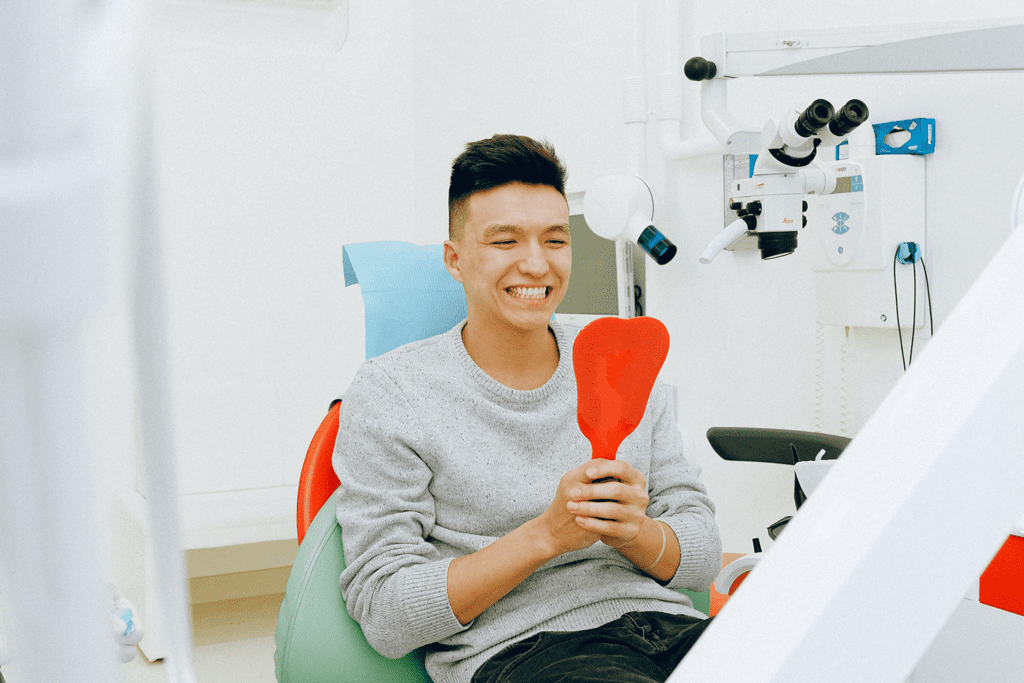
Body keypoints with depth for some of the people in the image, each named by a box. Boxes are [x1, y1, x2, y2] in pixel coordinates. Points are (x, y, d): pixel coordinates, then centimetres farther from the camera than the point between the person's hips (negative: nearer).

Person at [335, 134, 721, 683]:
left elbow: (704, 555, 11)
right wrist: (547, 534, -17)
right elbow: (383, 616, -7)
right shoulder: (390, 393, -1)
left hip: (668, 623, 6)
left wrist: (634, 532, -13)